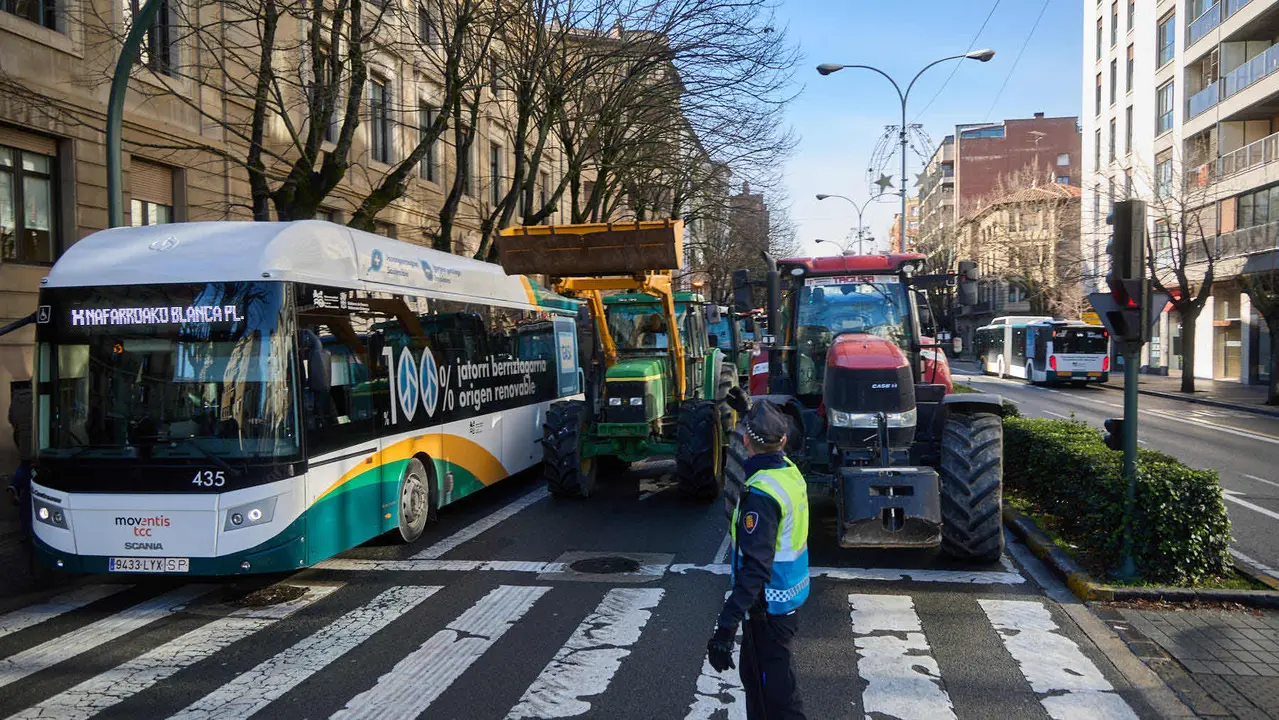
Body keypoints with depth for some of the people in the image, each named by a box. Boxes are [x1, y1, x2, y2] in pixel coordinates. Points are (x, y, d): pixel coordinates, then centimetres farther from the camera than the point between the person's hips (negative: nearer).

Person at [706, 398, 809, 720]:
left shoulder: (760, 494, -27)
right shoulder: (790, 471, 0)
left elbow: (755, 569, -32)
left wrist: (726, 627, -34)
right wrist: (746, 406, 39)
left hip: (769, 606, -9)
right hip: (789, 596, 9)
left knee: (775, 686, 1)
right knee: (755, 675, 24)